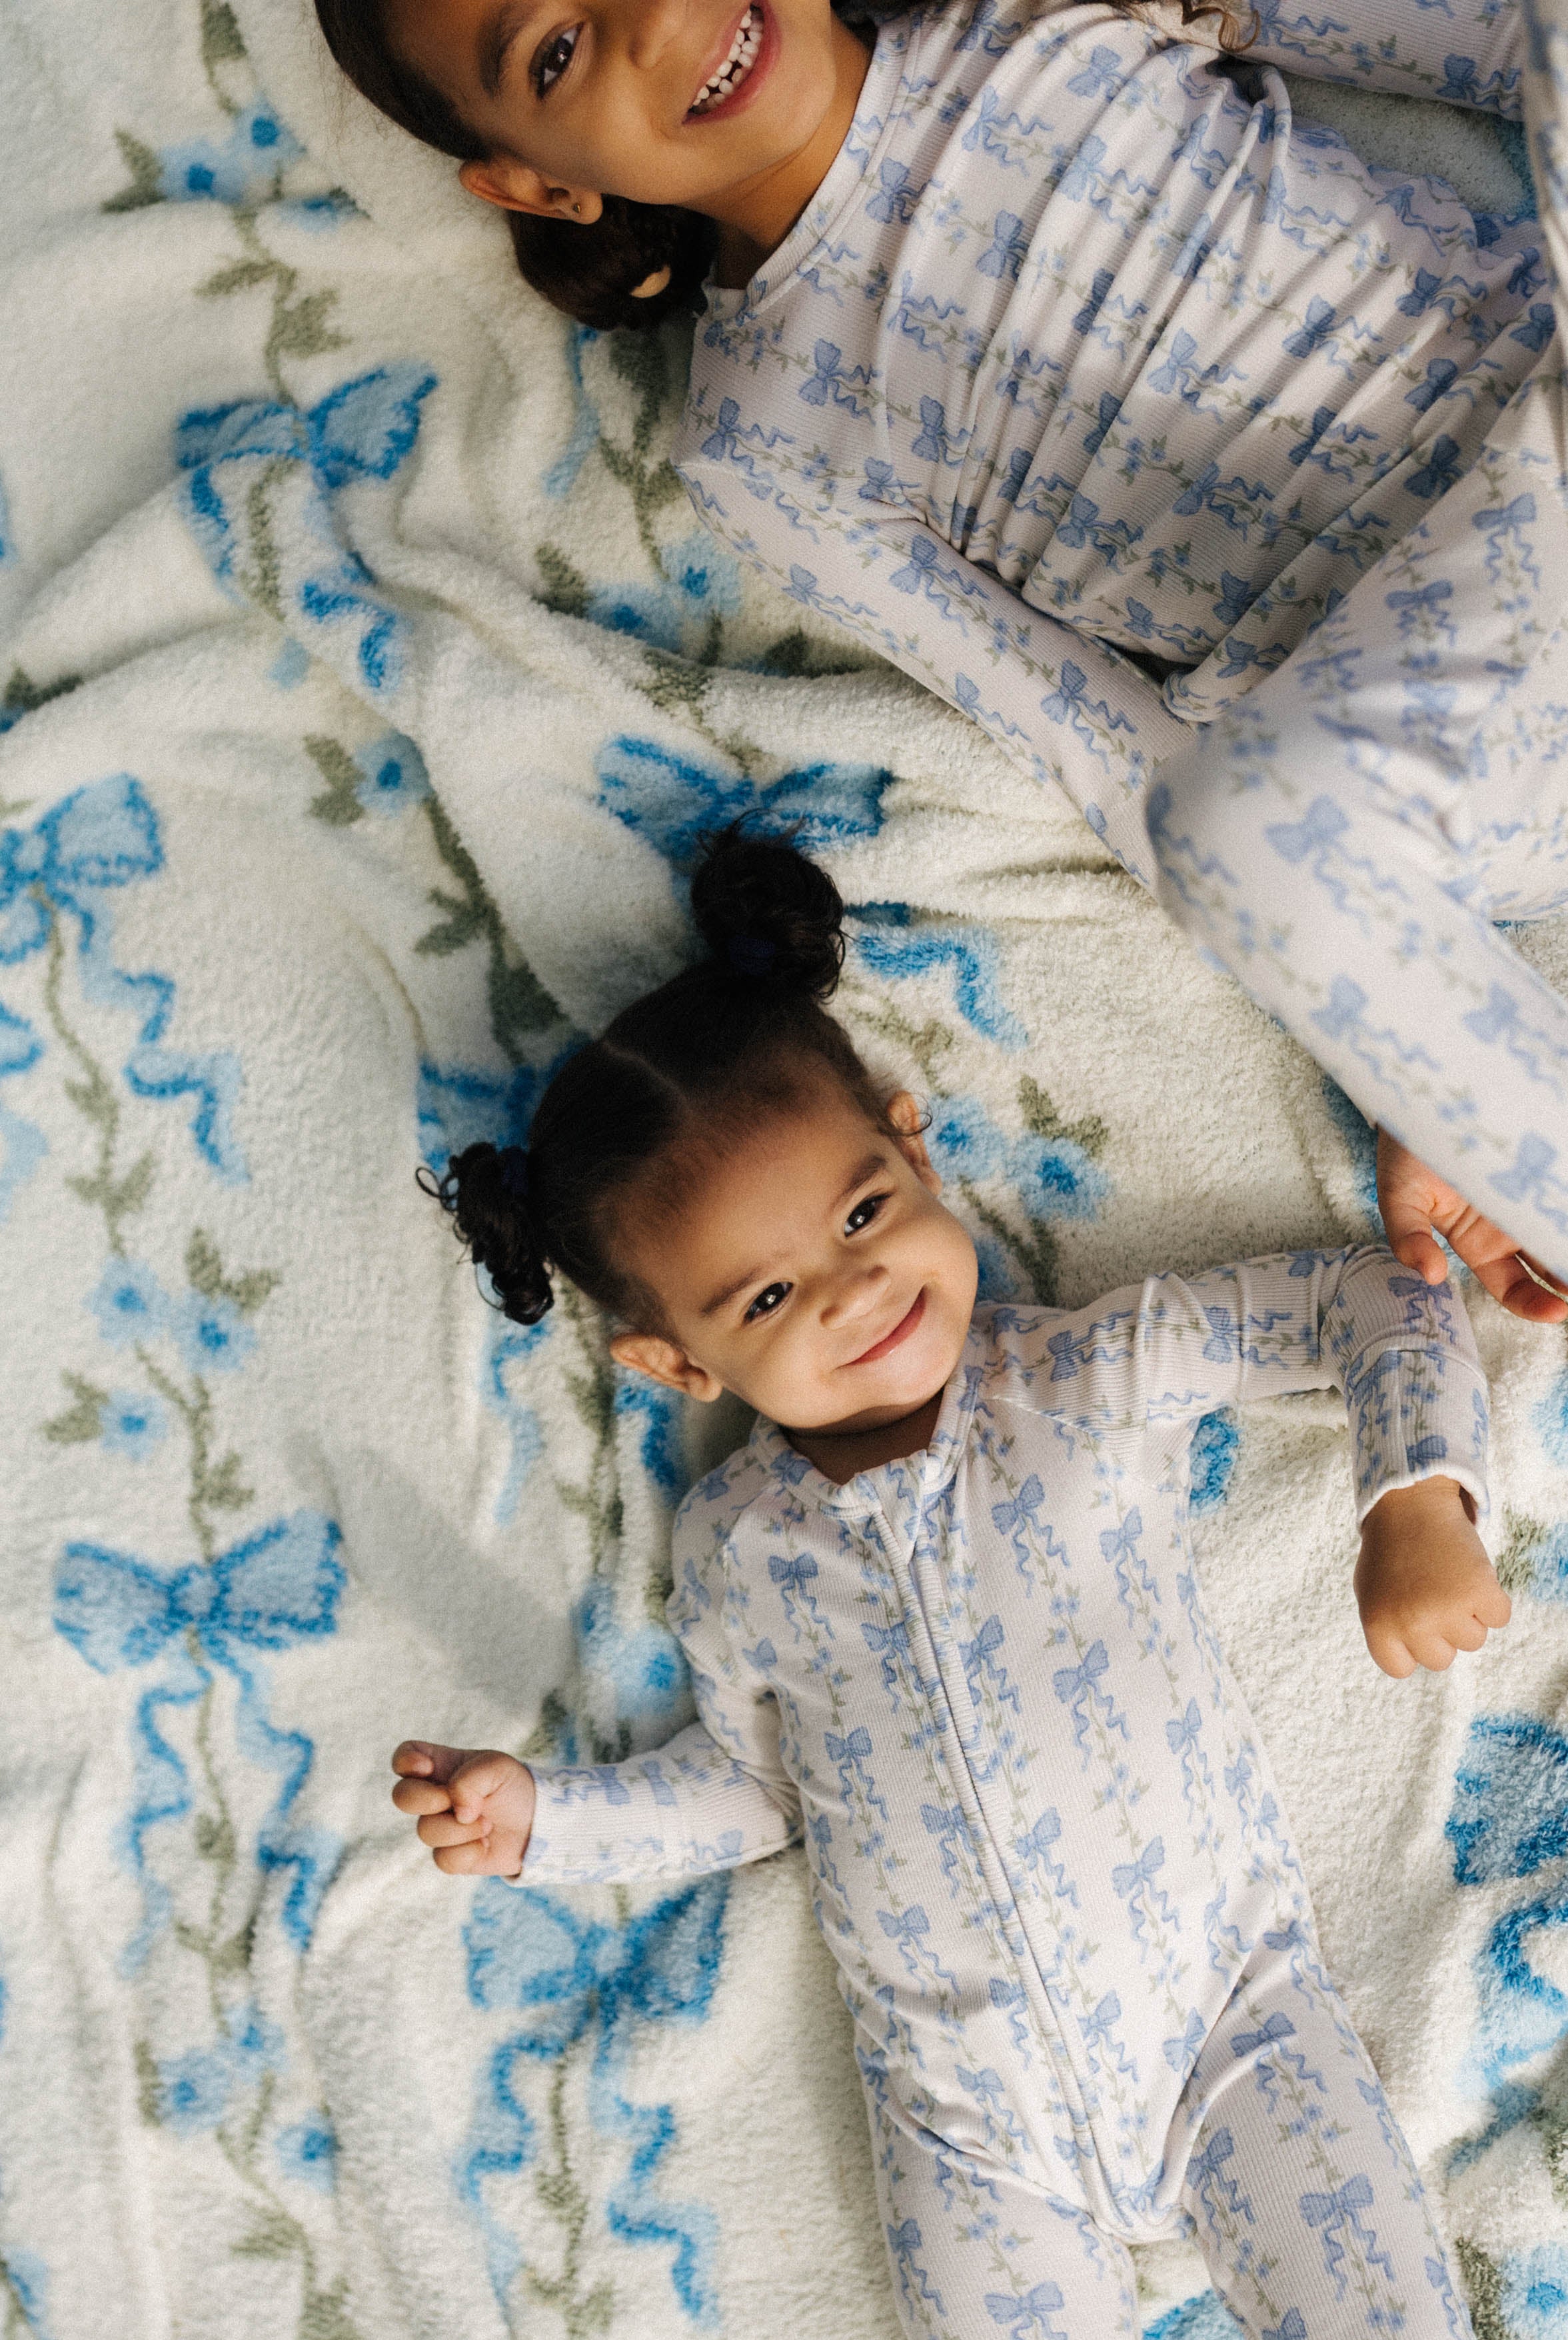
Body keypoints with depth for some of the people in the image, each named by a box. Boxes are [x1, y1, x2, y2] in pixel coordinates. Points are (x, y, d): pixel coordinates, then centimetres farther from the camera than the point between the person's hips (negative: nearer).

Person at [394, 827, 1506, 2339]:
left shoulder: (1097, 1381, -10)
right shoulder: (730, 1553, -5)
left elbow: (1374, 1303, -6)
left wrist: (1414, 1509, -21)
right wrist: (536, 1817, -2)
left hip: (1235, 2003, -1)